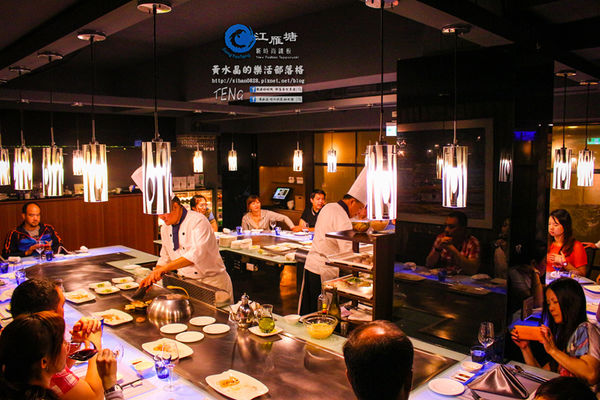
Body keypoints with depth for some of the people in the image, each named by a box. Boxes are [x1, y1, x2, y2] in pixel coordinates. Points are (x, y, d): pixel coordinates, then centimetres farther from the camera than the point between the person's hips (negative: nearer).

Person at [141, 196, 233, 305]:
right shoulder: (165, 229, 6)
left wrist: (165, 268, -37)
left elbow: (198, 253, -32)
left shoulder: (198, 220, -18)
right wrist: (152, 277, -1)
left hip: (211, 281, -6)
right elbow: (165, 258, 15)